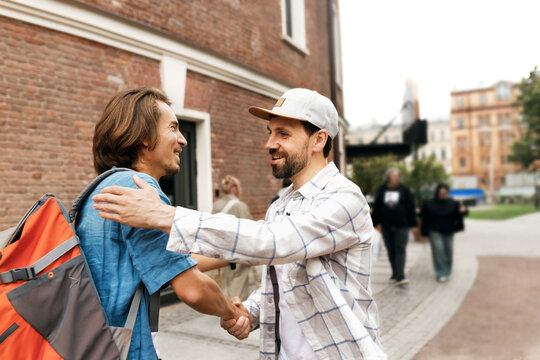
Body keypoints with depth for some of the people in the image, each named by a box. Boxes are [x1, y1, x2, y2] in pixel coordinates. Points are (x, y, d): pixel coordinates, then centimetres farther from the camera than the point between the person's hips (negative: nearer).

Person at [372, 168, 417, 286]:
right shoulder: (382, 191, 8)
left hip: (401, 226, -2)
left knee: (400, 251, -8)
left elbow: (410, 208, 4)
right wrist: (377, 223, 6)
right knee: (391, 252, 9)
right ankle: (395, 274, 21)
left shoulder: (404, 191, 3)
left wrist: (412, 223, 1)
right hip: (386, 226, 3)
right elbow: (376, 208, 10)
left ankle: (400, 276, -13)